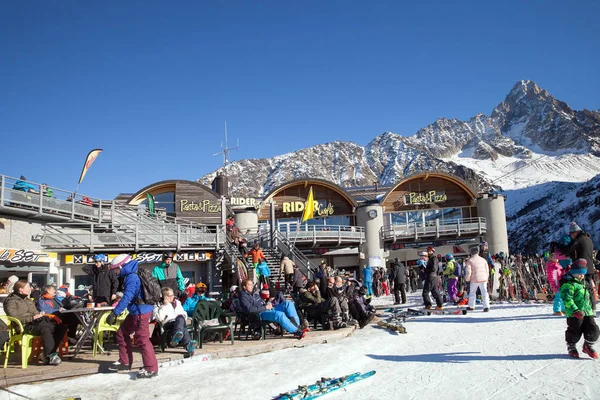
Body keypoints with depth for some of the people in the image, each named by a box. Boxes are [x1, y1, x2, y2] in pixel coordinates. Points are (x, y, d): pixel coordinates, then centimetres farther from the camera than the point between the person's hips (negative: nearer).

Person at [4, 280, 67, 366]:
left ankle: (49, 352, -13)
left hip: (37, 322, 8)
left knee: (61, 327, -11)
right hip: (25, 326, -8)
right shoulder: (11, 301, 2)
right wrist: (33, 317, -18)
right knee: (45, 329, -37)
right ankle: (50, 356, -30)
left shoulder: (28, 300, 29)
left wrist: (41, 315, 5)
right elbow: (16, 318, -13)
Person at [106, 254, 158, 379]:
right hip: (135, 312, 10)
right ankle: (125, 361, 27)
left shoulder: (132, 278, -20)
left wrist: (114, 313, -27)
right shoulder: (132, 275, 12)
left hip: (141, 313, -10)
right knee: (122, 333, 17)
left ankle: (151, 368, 1)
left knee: (142, 340, -5)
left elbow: (127, 298, -27)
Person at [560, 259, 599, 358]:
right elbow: (567, 299, -22)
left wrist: (590, 309, 30)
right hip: (574, 314, -8)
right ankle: (571, 347, 25)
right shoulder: (568, 284, -14)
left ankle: (588, 346, 29)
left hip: (587, 312, 8)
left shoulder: (583, 283, 18)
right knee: (575, 332, 2)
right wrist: (575, 310, -29)